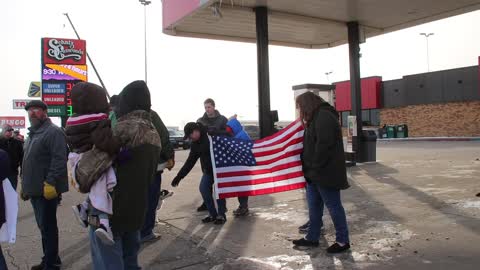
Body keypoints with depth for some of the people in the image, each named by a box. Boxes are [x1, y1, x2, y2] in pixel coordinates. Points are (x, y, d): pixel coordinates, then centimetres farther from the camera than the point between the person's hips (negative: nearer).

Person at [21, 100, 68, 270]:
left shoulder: (53, 132, -12)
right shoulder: (32, 134, 19)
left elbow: (59, 160, -22)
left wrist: (50, 183, -27)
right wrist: (25, 185, 22)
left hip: (47, 189, -10)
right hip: (35, 189, 10)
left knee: (48, 227, -3)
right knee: (43, 226, 17)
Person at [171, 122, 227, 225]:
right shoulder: (195, 144, 7)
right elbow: (190, 161, 11)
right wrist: (179, 176, 7)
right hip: (208, 170, 7)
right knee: (203, 189, -3)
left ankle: (221, 215, 7)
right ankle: (213, 214, 11)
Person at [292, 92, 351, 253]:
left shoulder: (324, 117, -16)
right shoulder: (315, 118, 17)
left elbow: (324, 145, -24)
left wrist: (315, 168, -19)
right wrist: (310, 169, 12)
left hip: (326, 172, -10)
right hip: (315, 173, 10)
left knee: (333, 206, 0)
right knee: (314, 206, 15)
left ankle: (343, 241, 11)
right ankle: (312, 237, 25)